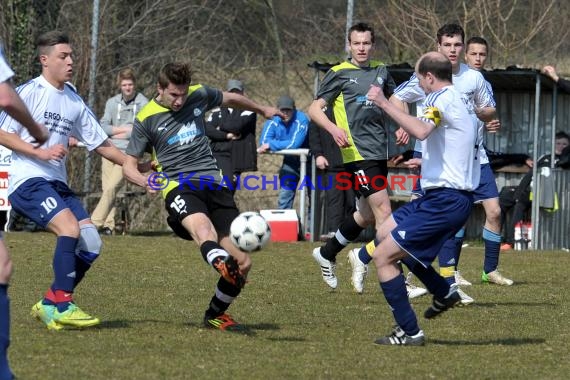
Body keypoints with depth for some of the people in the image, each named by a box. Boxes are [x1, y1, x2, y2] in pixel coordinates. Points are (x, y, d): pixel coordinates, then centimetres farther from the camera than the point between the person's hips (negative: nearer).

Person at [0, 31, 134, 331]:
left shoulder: (74, 101, 14)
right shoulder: (29, 92, -6)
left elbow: (100, 144, 18)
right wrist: (42, 153, -19)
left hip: (57, 183, 7)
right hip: (26, 180, -7)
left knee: (91, 243, -6)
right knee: (70, 226, -27)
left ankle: (49, 305, 6)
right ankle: (63, 305, -21)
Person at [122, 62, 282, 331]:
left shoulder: (199, 96, 10)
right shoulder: (146, 119, 2)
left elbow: (230, 99, 32)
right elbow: (128, 165, 6)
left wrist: (262, 110, 47)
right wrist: (145, 181, -17)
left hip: (213, 183, 4)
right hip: (178, 186, -4)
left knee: (243, 262, -4)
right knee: (203, 228, -41)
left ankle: (215, 315, 18)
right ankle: (222, 264, -74)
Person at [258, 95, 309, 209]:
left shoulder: (301, 119, -23)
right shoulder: (273, 121, -11)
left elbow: (294, 144, -31)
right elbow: (264, 142, -17)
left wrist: (271, 145, -30)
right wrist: (282, 145, -33)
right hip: (290, 160, 4)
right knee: (284, 196, 3)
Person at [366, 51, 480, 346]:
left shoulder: (442, 98, -14)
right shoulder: (458, 99, 17)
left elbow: (421, 131, -35)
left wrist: (384, 103, -31)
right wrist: (425, 163, 39)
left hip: (445, 200, -10)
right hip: (444, 196, 10)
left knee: (383, 255, -8)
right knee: (385, 232, 24)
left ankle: (409, 332, -6)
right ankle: (444, 292, 24)